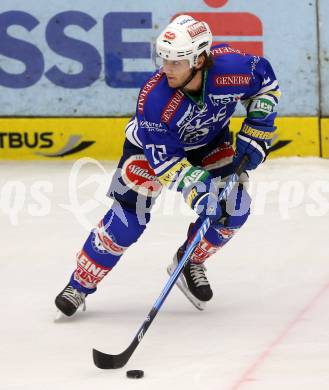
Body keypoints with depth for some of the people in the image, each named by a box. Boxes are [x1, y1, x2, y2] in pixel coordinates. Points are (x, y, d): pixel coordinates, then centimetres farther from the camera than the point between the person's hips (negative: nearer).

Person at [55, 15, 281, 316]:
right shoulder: (153, 99, -39)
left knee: (233, 208, -12)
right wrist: (197, 189, -45)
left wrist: (255, 133, -16)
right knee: (129, 217, -12)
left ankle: (189, 262, 12)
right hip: (153, 144, -3)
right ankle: (80, 284, 3)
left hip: (209, 141, 3)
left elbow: (267, 83, -11)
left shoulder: (232, 67, -34)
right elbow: (165, 160, -32)